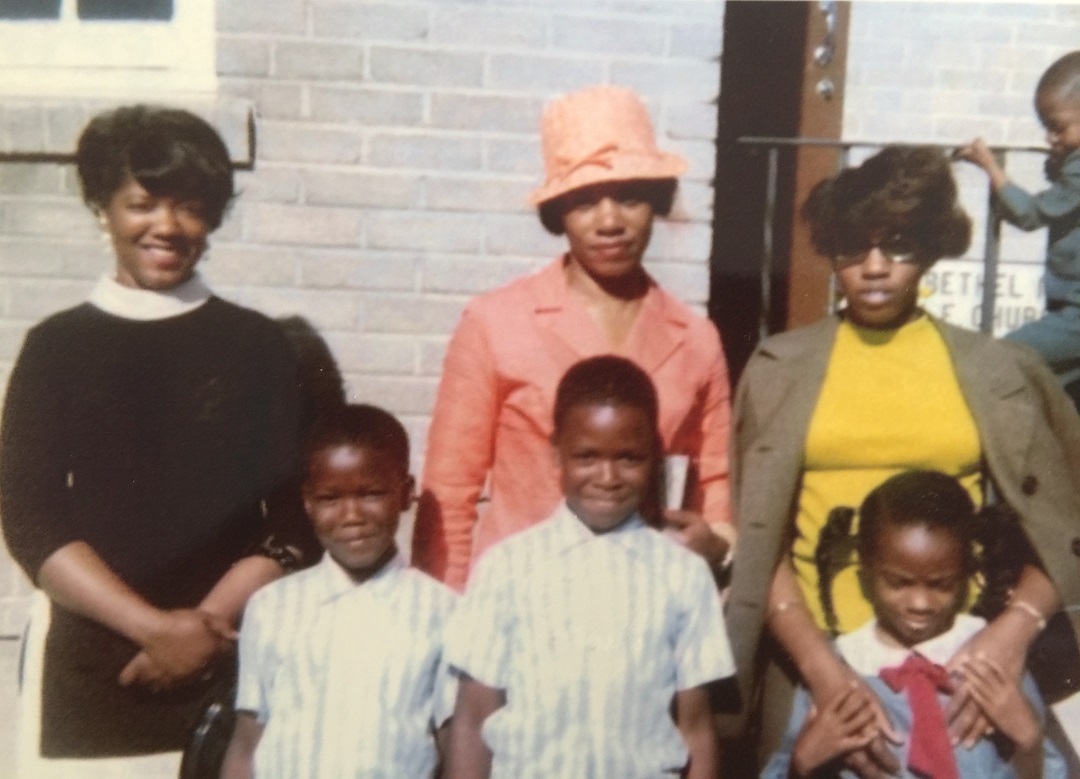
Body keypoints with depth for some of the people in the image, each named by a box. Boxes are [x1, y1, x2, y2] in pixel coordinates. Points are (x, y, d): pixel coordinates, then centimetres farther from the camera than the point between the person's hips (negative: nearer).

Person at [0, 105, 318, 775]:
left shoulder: (260, 346, 4)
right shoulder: (56, 347, 5)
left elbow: (299, 515, 1)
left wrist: (206, 622, -10)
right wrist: (155, 626, -10)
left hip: (233, 665, 0)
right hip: (91, 667, 1)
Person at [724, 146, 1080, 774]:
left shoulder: (999, 372, 2)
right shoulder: (782, 368, 0)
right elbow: (756, 539, -4)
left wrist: (1015, 628, -14)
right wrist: (819, 663, -17)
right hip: (816, 655, 0)